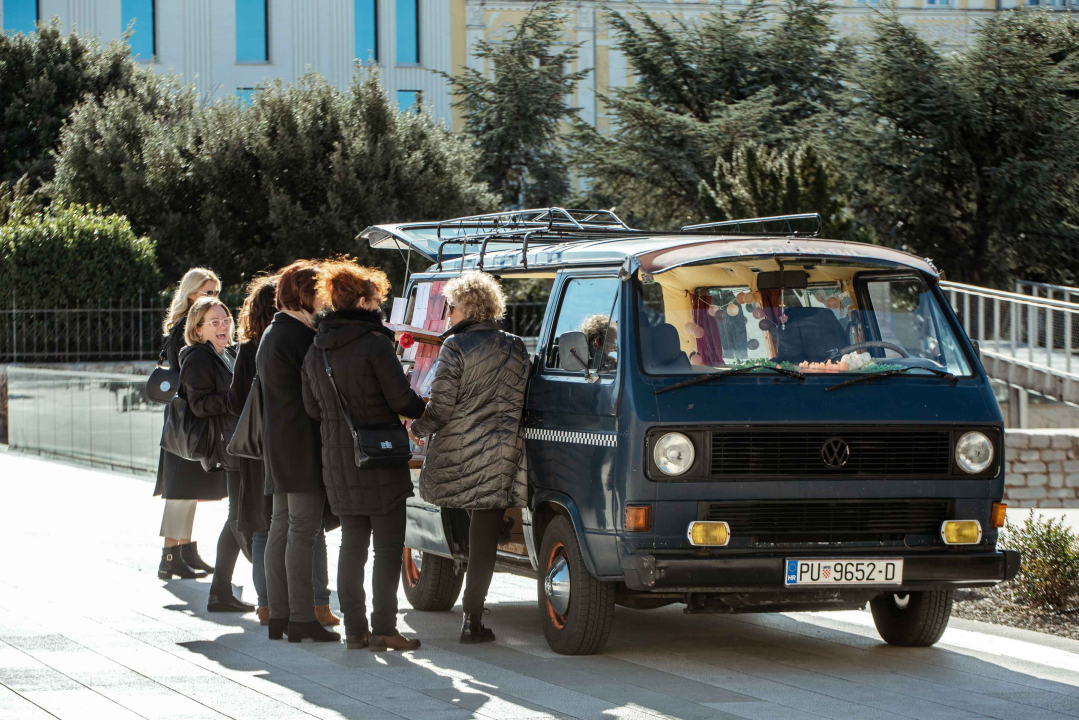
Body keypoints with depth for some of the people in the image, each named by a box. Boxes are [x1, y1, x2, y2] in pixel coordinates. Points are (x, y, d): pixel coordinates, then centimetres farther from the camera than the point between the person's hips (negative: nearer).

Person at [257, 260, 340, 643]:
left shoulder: (272, 334, 16)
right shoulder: (300, 336, -16)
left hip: (276, 442, 10)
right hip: (304, 445, -10)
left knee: (280, 528, 11)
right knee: (303, 530, -8)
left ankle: (278, 614, 14)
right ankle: (302, 618, -8)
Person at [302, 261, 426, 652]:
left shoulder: (315, 351, 8)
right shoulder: (374, 343, -14)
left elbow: (313, 408, 14)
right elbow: (401, 400, -12)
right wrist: (429, 408, 7)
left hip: (337, 461, 6)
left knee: (352, 546, 11)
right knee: (388, 546, -1)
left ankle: (355, 629, 11)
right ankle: (383, 628, -3)